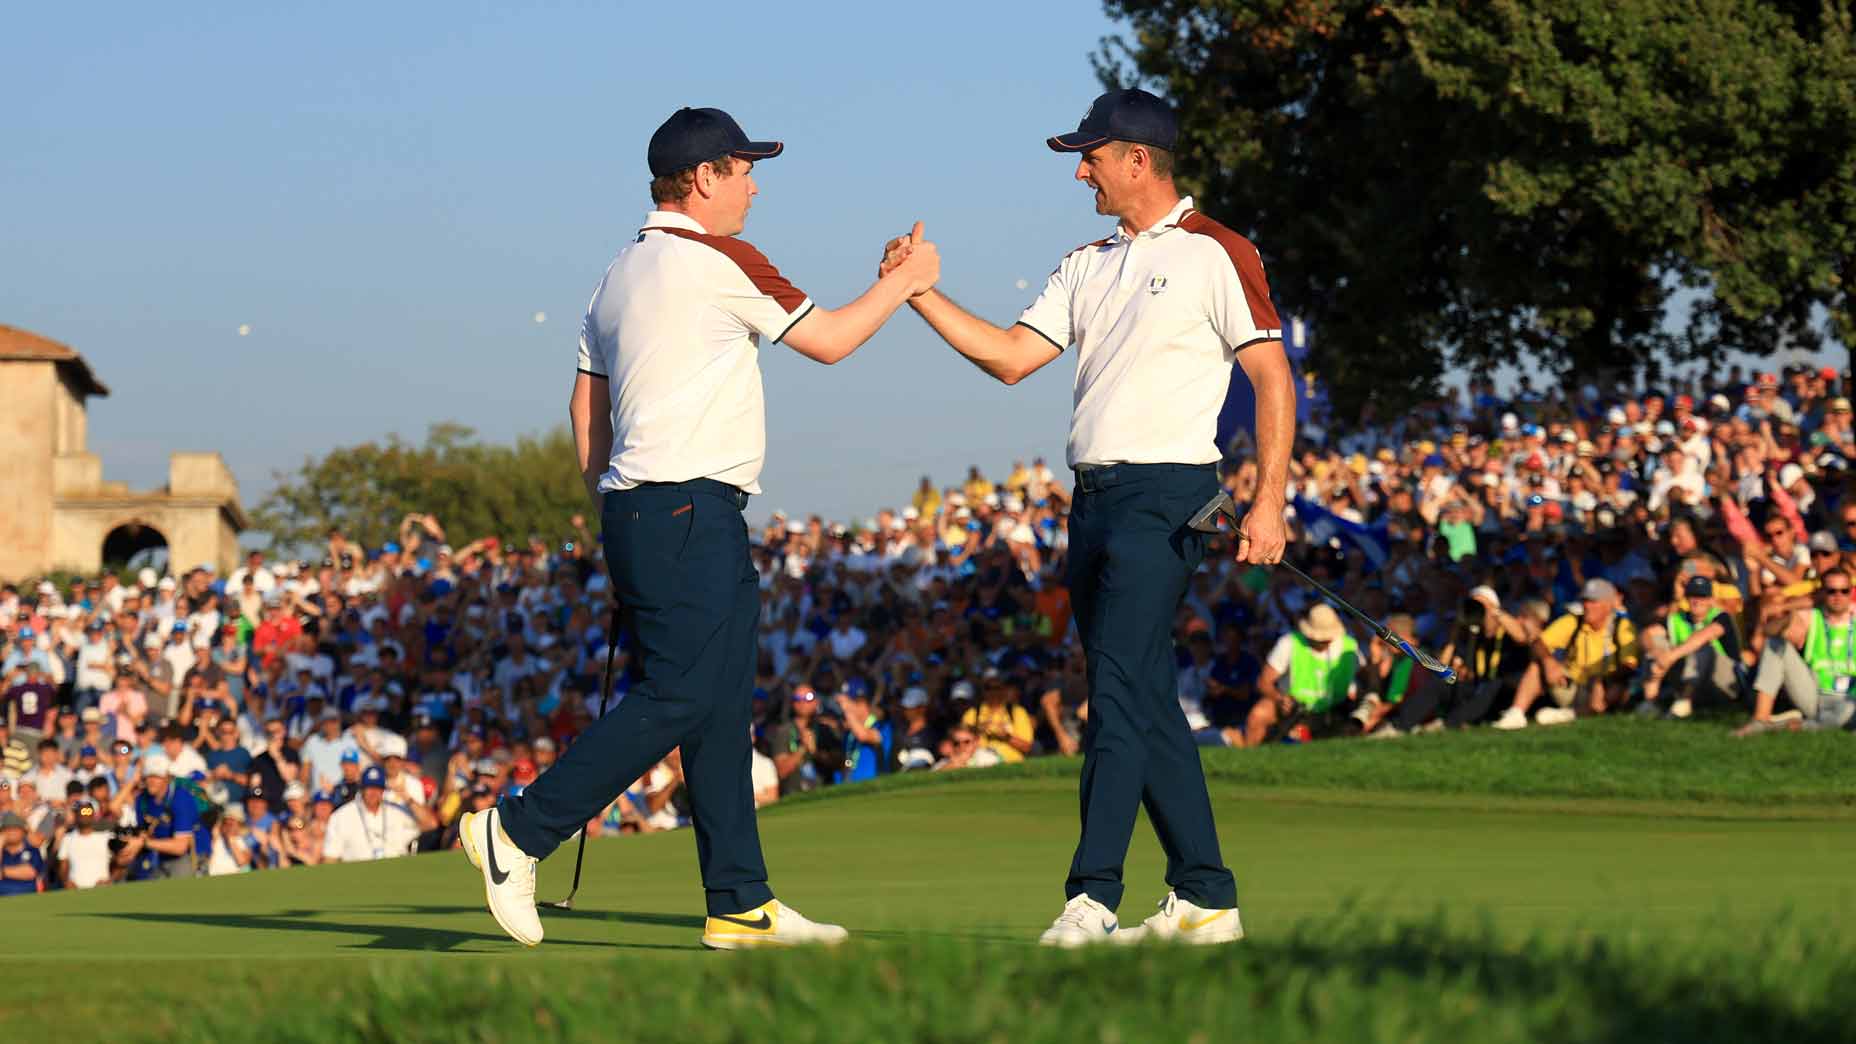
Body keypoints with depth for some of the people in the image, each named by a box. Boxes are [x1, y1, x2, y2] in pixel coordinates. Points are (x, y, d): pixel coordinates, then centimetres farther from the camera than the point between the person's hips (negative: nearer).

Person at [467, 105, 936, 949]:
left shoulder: (622, 273, 18)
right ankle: (518, 832, -11)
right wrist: (904, 281, 13)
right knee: (676, 697, -11)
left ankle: (740, 904, 6)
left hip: (637, 508, 10)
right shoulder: (719, 260, -8)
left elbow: (586, 401, 19)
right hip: (688, 509, -10)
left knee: (720, 708, 7)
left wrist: (613, 512, 21)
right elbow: (828, 341, -1)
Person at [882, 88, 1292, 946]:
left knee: (1120, 690, -15)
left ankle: (1093, 897, -18)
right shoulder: (1088, 267, 19)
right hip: (1094, 498, 8)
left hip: (1164, 496, -8)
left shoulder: (1215, 254, -4)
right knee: (1146, 699, 8)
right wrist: (919, 293, 5)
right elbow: (1010, 358, 13)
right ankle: (1204, 897, 13)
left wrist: (1268, 501, -15)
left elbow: (1274, 377, -7)